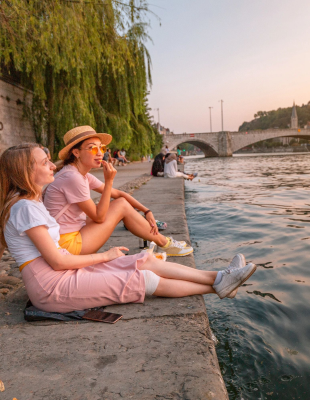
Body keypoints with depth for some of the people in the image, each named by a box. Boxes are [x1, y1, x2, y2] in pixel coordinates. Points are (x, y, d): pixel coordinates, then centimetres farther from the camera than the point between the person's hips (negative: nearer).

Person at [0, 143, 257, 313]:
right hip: (52, 287, -9)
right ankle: (217, 287, 4)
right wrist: (104, 255, -8)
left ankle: (217, 277, 1)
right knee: (148, 279, -11)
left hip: (65, 272, 9)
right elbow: (57, 261, -20)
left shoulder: (31, 200, 12)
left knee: (147, 260, -2)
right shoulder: (24, 207, -19)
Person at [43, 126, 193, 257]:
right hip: (67, 243, -9)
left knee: (121, 201, 7)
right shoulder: (72, 177, -22)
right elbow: (99, 217, -19)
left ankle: (162, 240, 13)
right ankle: (165, 244, 5)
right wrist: (109, 181, -19)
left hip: (77, 232, 9)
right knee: (121, 205, -8)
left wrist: (146, 211, 3)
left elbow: (118, 193, 10)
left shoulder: (83, 175, 8)